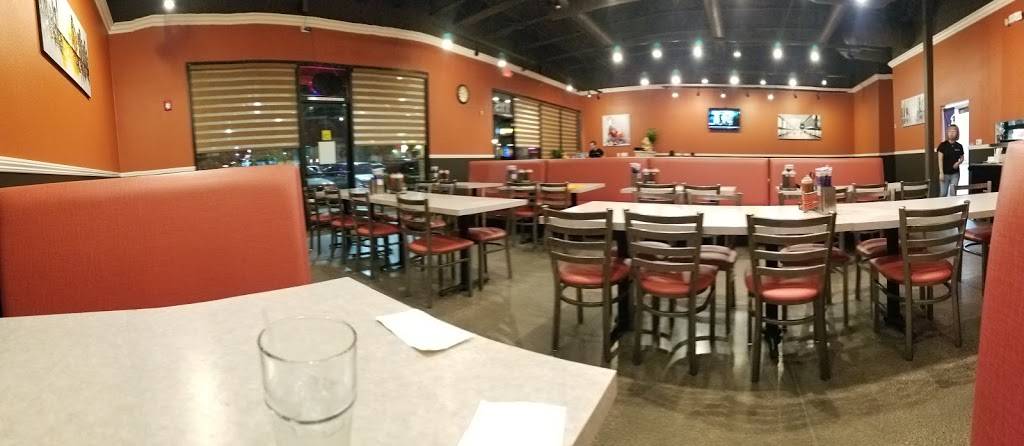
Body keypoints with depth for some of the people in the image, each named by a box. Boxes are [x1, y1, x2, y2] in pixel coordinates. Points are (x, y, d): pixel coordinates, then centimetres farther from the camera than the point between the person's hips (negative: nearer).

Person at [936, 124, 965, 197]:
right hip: (945, 173, -3)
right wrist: (941, 173, -12)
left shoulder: (959, 146, 5)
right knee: (943, 193, -1)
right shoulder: (943, 145, -5)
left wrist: (958, 162, -7)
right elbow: (940, 159, -7)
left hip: (955, 173, 3)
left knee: (953, 193, 1)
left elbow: (962, 158, 17)